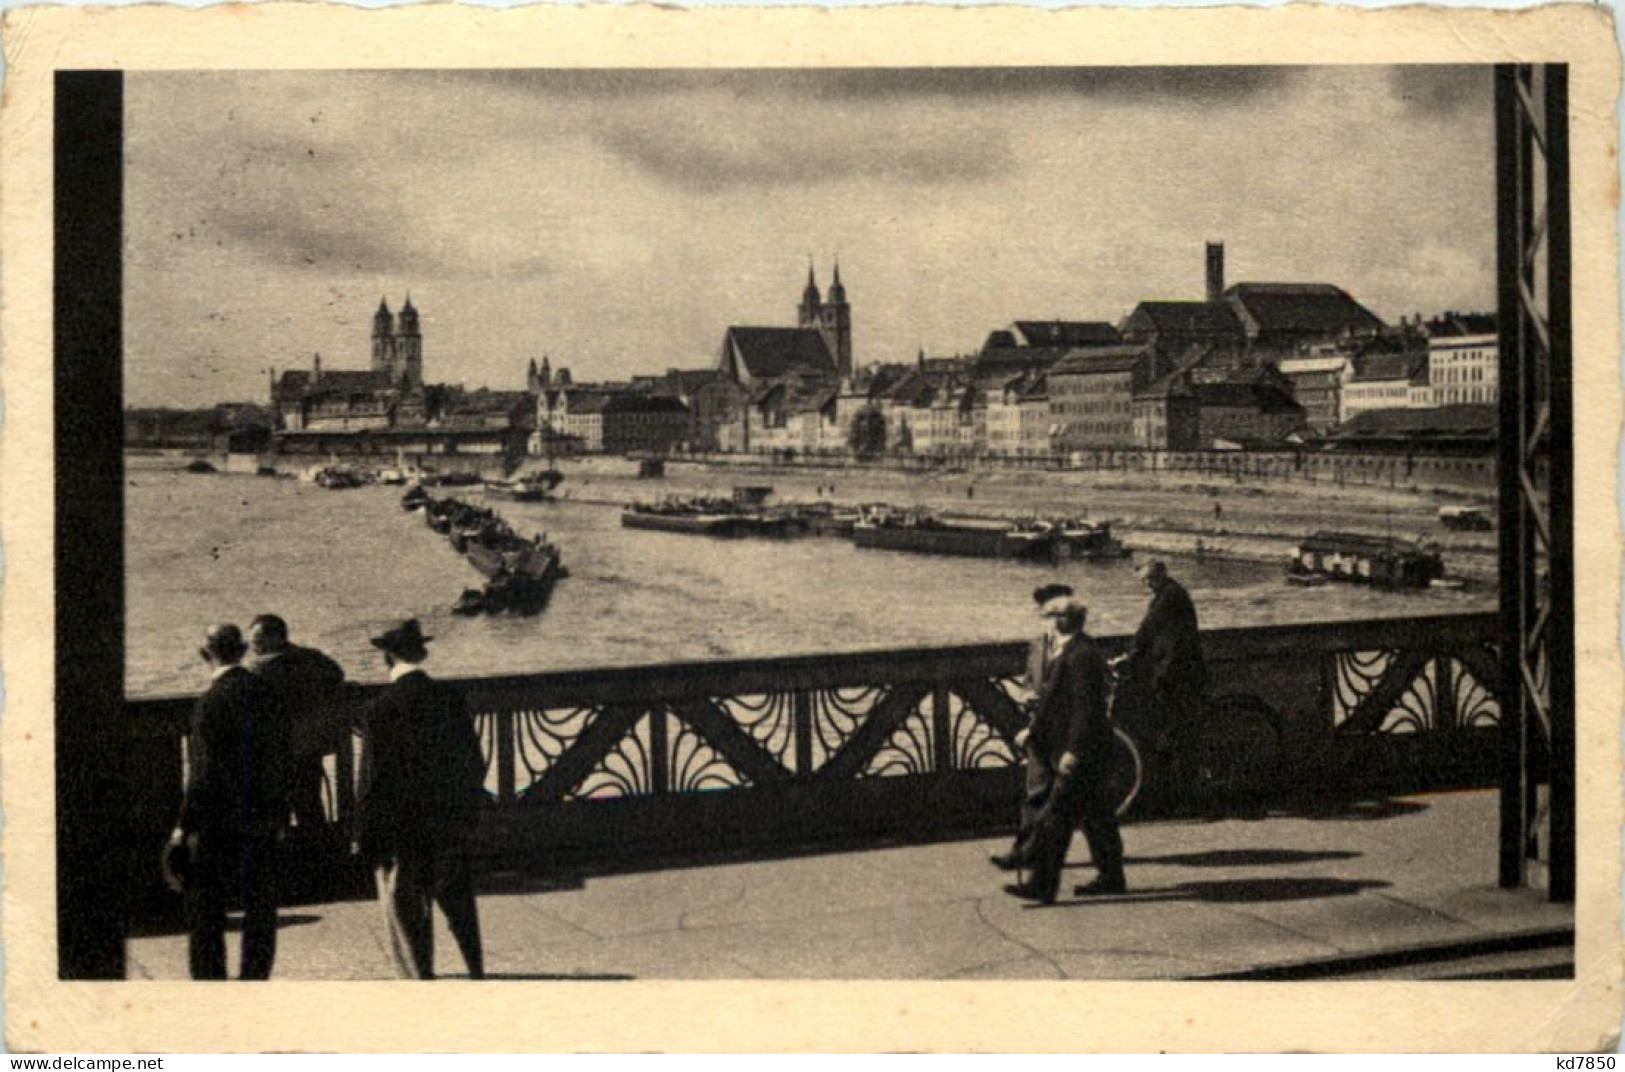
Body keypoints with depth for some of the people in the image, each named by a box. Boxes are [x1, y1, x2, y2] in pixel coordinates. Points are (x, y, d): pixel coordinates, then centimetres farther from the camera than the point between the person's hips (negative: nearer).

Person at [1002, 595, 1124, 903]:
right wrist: (1035, 732, 17)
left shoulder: (1081, 656, -19)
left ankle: (1042, 884, -6)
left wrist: (1073, 750, -24)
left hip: (1082, 754, -11)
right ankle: (1111, 877, 24)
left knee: (1055, 819, -8)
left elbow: (1085, 706, -23)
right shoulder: (1067, 653, 13)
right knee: (1096, 815, 16)